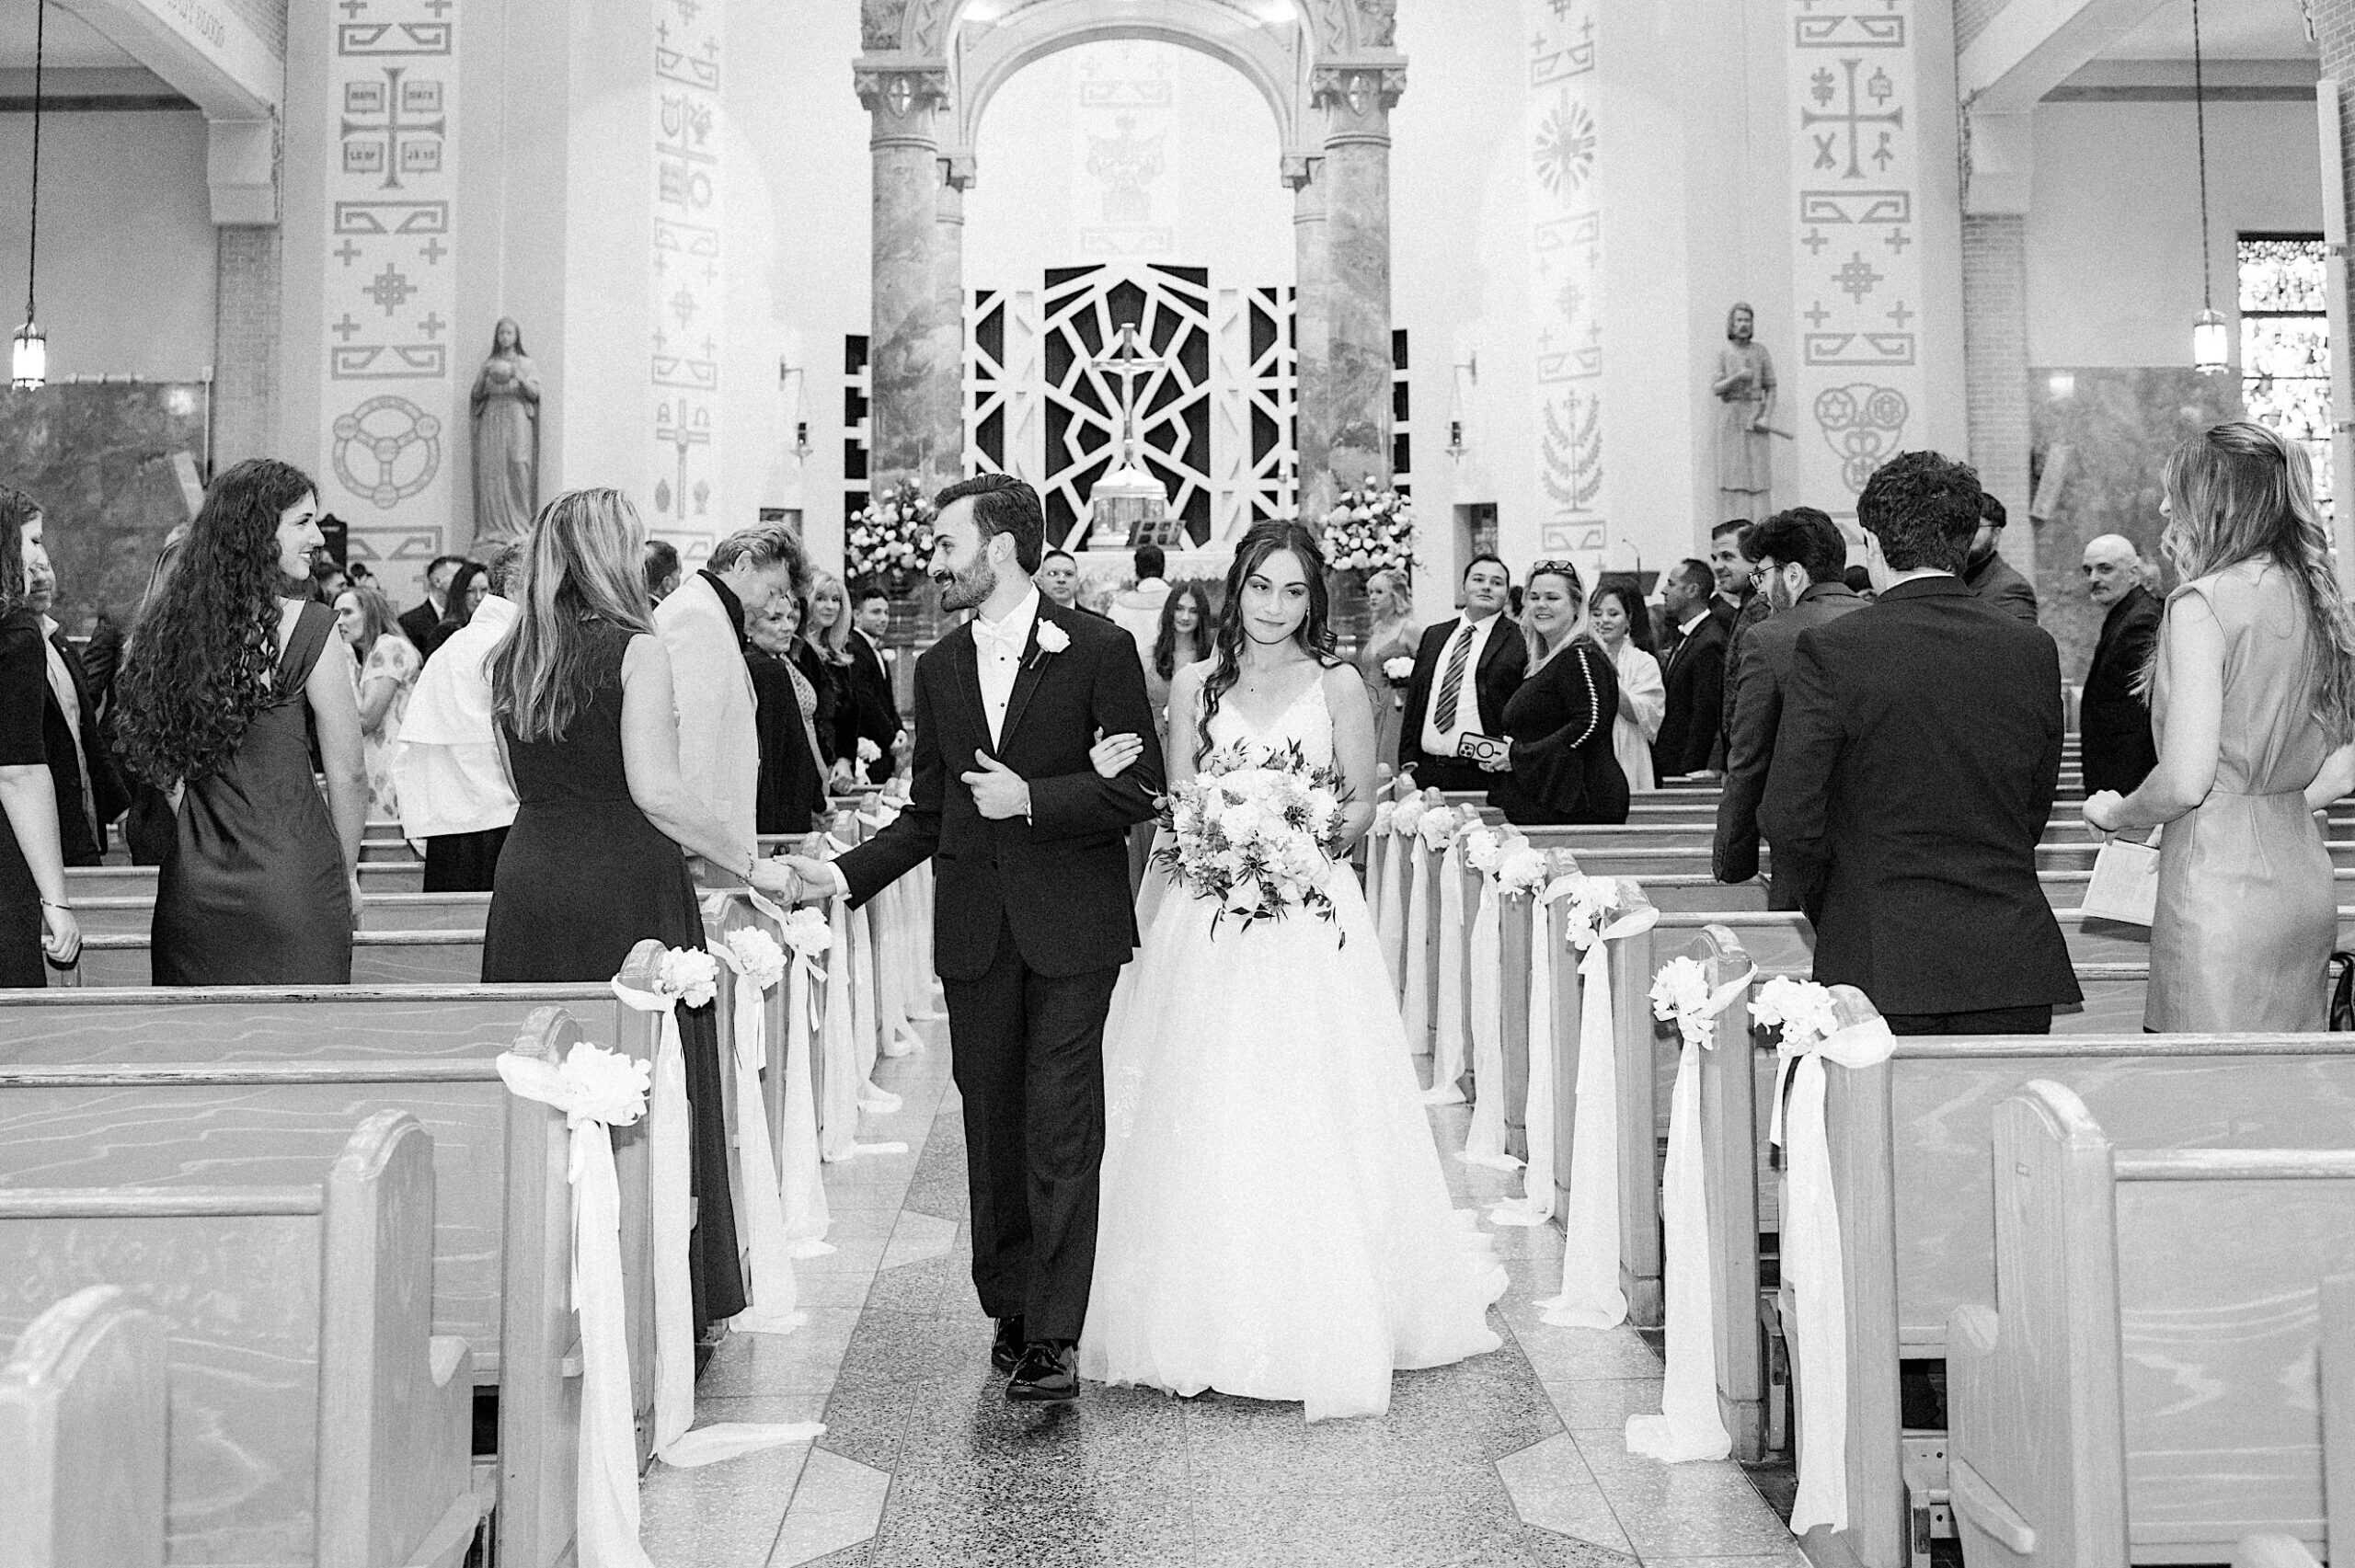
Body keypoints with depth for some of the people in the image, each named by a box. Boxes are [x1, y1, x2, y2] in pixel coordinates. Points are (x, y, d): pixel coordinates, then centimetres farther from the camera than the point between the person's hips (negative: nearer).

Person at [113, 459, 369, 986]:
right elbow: (348, 773, -8)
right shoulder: (306, 626, -12)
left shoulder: (169, 624, 5)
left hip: (189, 884, 6)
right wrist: (346, 872, 5)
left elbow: (165, 768, 12)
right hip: (291, 879, -6)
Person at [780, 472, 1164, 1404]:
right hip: (973, 931, 5)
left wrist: (1032, 798, -14)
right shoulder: (938, 669, 12)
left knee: (1060, 1132, -4)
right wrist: (846, 874, 3)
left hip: (1070, 926, -4)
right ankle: (1009, 1308, 24)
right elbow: (929, 812, 15)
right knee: (992, 1128, 10)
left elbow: (1140, 789, -5)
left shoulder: (1099, 651, -3)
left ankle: (1052, 1337, 2)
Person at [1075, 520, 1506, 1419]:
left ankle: (1320, 1323, 14)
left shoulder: (1337, 686, 2)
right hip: (1210, 921, 1)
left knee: (1311, 1120, -1)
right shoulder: (1196, 684, 6)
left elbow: (1362, 805, 6)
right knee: (1208, 1118, 1)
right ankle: (1215, 1318, 15)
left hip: (1311, 918, -1)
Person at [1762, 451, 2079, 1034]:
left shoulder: (1830, 651, -10)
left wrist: (1825, 909, 6)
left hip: (1879, 963, -4)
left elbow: (1789, 816, -10)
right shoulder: (2033, 650, 3)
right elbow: (2038, 807, 12)